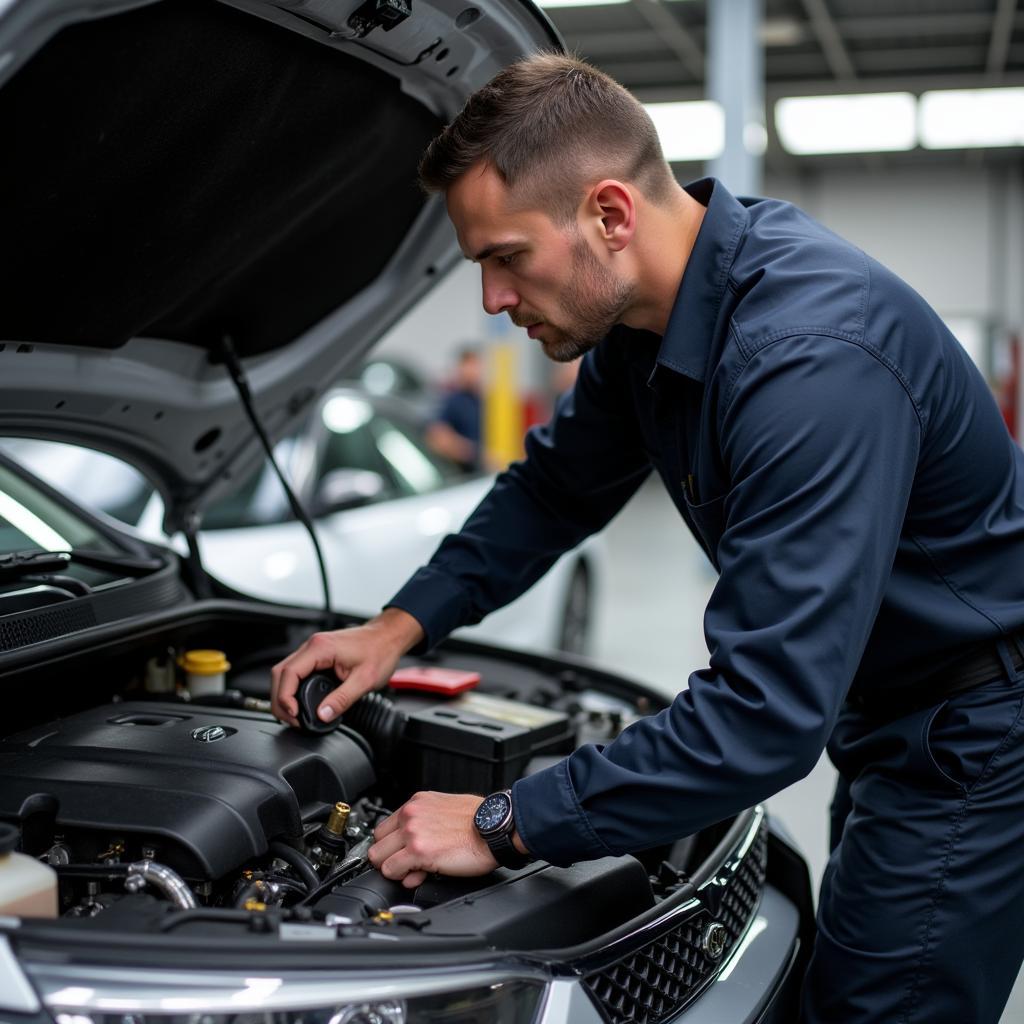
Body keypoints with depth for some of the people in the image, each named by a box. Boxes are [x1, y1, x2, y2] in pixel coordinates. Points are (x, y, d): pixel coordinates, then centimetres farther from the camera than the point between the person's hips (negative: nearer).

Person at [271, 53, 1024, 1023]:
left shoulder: (814, 356, -35)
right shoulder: (643, 315, -4)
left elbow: (763, 712, -36)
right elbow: (557, 487, 13)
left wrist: (507, 825, -28)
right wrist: (401, 625, 4)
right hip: (878, 715, 9)